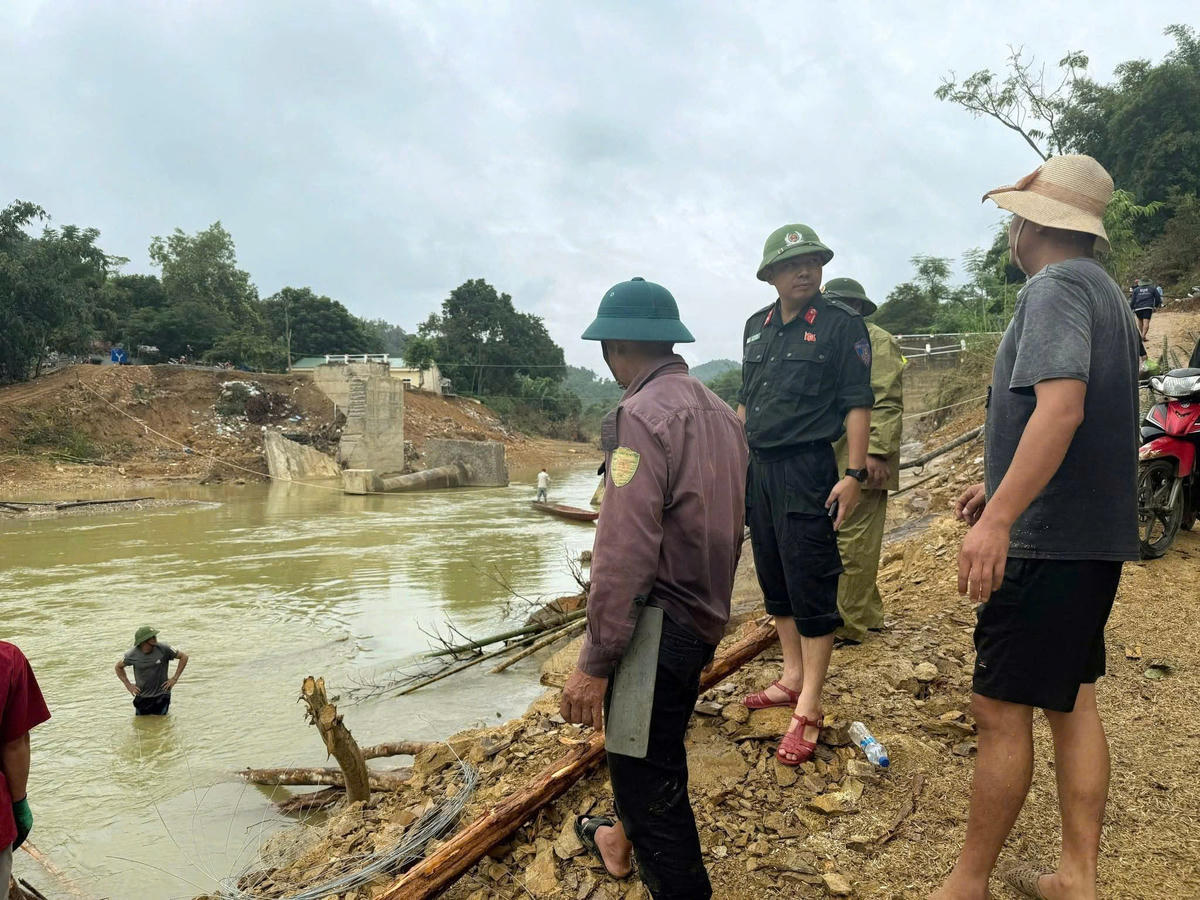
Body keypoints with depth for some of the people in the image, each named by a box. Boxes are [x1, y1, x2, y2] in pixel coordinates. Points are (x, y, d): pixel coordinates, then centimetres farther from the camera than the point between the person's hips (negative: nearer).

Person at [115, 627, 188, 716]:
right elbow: (119, 667, 9)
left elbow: (184, 657, -5)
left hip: (161, 696, -1)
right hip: (142, 697, 1)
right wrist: (128, 685, 2)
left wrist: (174, 678, -7)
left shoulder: (164, 649, -15)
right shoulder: (132, 655, -11)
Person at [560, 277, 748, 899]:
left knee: (649, 776, 3)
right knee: (650, 747, 28)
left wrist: (594, 663, -21)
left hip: (658, 626, -10)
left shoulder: (643, 416, -19)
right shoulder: (719, 411, 9)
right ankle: (622, 842, 50)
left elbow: (624, 553, -25)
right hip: (704, 618, 10)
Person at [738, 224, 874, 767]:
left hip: (807, 471, -7)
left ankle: (808, 710, 4)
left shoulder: (841, 325, -6)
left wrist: (854, 474, -16)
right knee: (774, 580, 14)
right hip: (758, 469, 7)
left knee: (811, 587, -3)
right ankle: (792, 679, 30)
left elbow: (858, 403, -9)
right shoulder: (757, 327, 13)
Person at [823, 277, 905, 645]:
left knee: (854, 545, -5)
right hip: (831, 465, 9)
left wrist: (876, 452, -21)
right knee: (839, 542, 13)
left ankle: (848, 626, 2)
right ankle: (867, 615, 26)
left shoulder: (877, 342, -5)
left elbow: (886, 404, -14)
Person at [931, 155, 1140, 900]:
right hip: (1096, 533, 10)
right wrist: (1001, 486, 26)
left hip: (1049, 539, -10)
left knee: (1003, 708, -1)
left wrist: (998, 517, -32)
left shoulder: (1055, 287, -13)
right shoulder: (1105, 291, 18)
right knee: (1072, 699, 15)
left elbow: (1061, 406, -28)